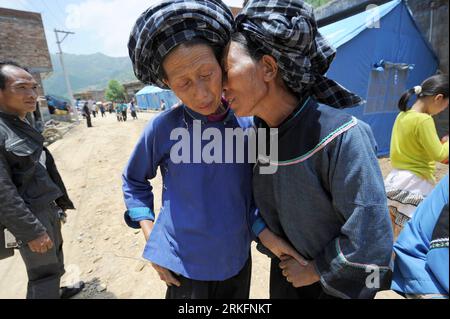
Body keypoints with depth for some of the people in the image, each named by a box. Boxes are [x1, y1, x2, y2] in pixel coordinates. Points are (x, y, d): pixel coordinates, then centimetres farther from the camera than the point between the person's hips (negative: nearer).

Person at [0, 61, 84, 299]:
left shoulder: (22, 126, 7)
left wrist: (60, 202, 18)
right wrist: (31, 231, -20)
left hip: (48, 208, 9)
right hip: (30, 217, -9)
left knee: (55, 258, 25)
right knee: (43, 271, 7)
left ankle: (56, 292, 47)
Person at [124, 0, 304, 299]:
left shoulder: (247, 125, -11)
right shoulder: (162, 129, -18)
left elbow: (249, 193, -1)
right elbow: (134, 182, -1)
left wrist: (268, 237, -11)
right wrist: (153, 240, -6)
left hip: (238, 259, 3)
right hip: (185, 267, -2)